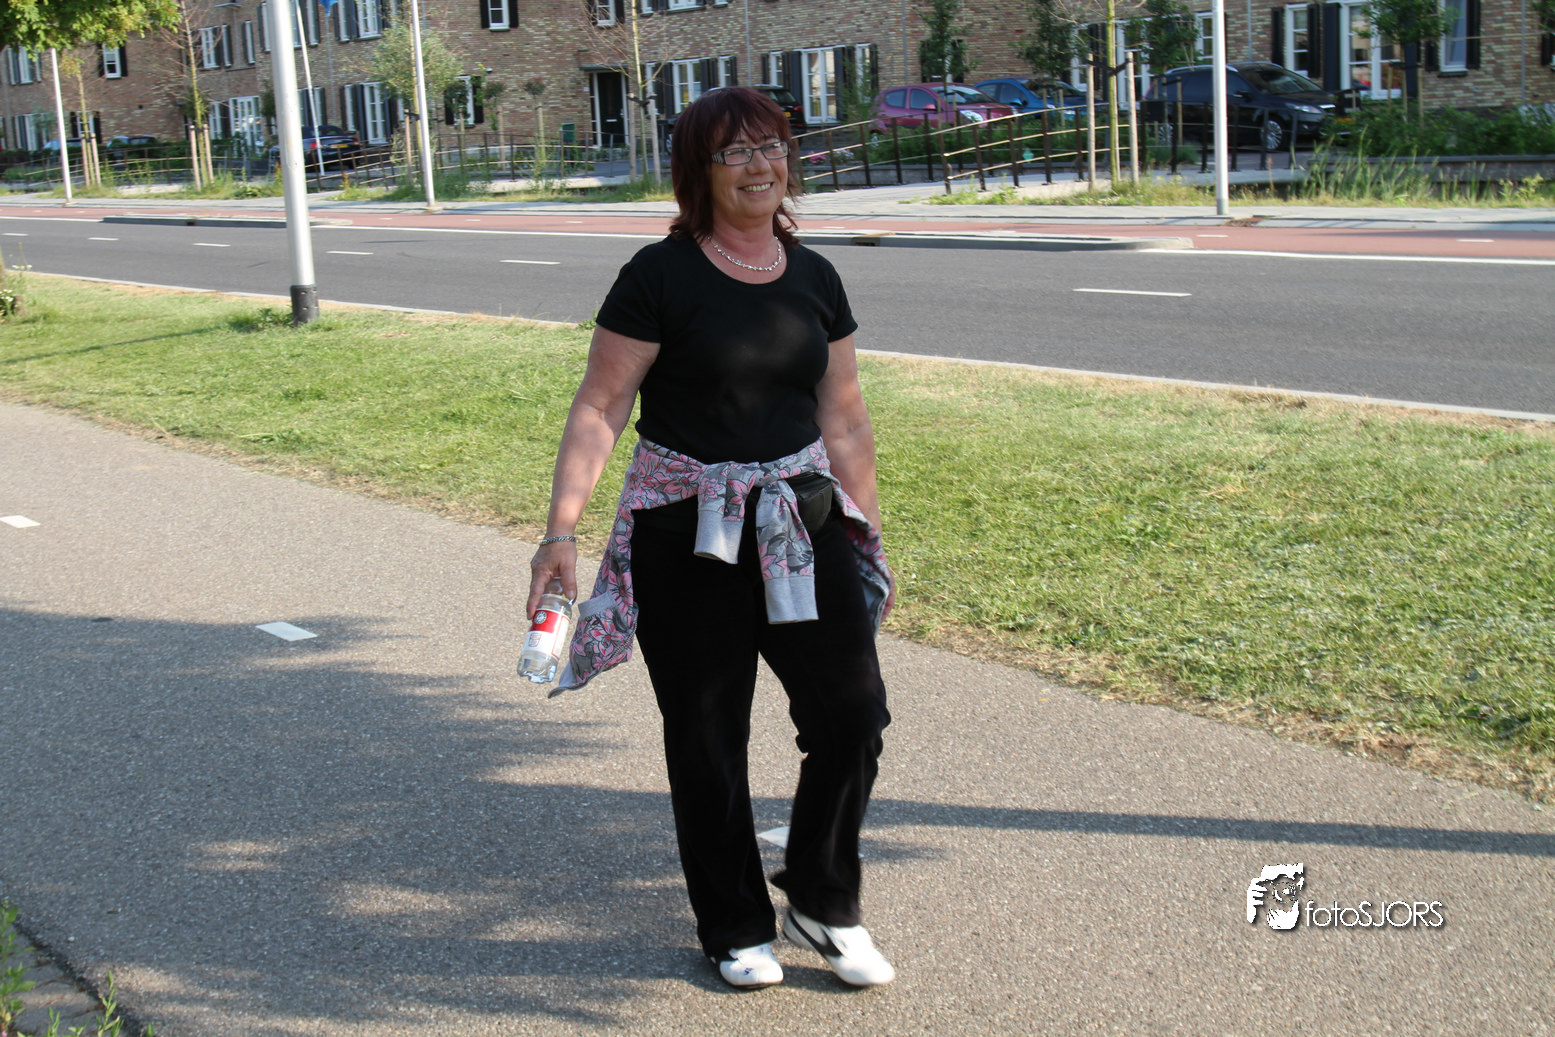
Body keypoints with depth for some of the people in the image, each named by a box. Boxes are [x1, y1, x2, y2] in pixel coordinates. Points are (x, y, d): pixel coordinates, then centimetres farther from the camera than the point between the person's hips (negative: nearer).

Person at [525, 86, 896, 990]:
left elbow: (845, 422, 14)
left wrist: (869, 540, 16)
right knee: (708, 737, 6)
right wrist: (562, 529, -16)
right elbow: (601, 408, -8)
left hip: (801, 523, 4)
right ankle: (738, 929, 24)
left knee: (855, 709, -2)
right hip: (687, 534, -4)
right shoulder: (662, 276, -7)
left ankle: (823, 905, 20)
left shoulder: (815, 279, 8)